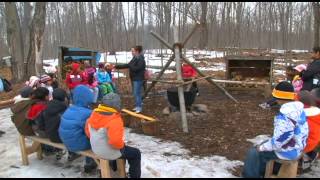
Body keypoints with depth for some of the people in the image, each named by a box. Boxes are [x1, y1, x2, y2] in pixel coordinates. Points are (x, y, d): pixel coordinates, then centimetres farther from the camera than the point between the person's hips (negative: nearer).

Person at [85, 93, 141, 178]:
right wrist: (122, 145, -16)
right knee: (136, 153, 11)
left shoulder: (94, 115, -4)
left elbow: (88, 132, 9)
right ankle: (134, 176, 17)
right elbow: (116, 141, -38)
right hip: (110, 153, -8)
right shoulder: (114, 120, -29)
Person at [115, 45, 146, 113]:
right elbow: (127, 65, 16)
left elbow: (136, 69, -23)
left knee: (137, 93, -9)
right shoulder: (134, 59, 13)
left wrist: (130, 65, -11)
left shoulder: (141, 60, -15)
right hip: (134, 78, 9)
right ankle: (137, 106, 22)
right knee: (135, 93, 13)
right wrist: (117, 66, 13)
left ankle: (139, 107, -3)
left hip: (138, 79, -9)